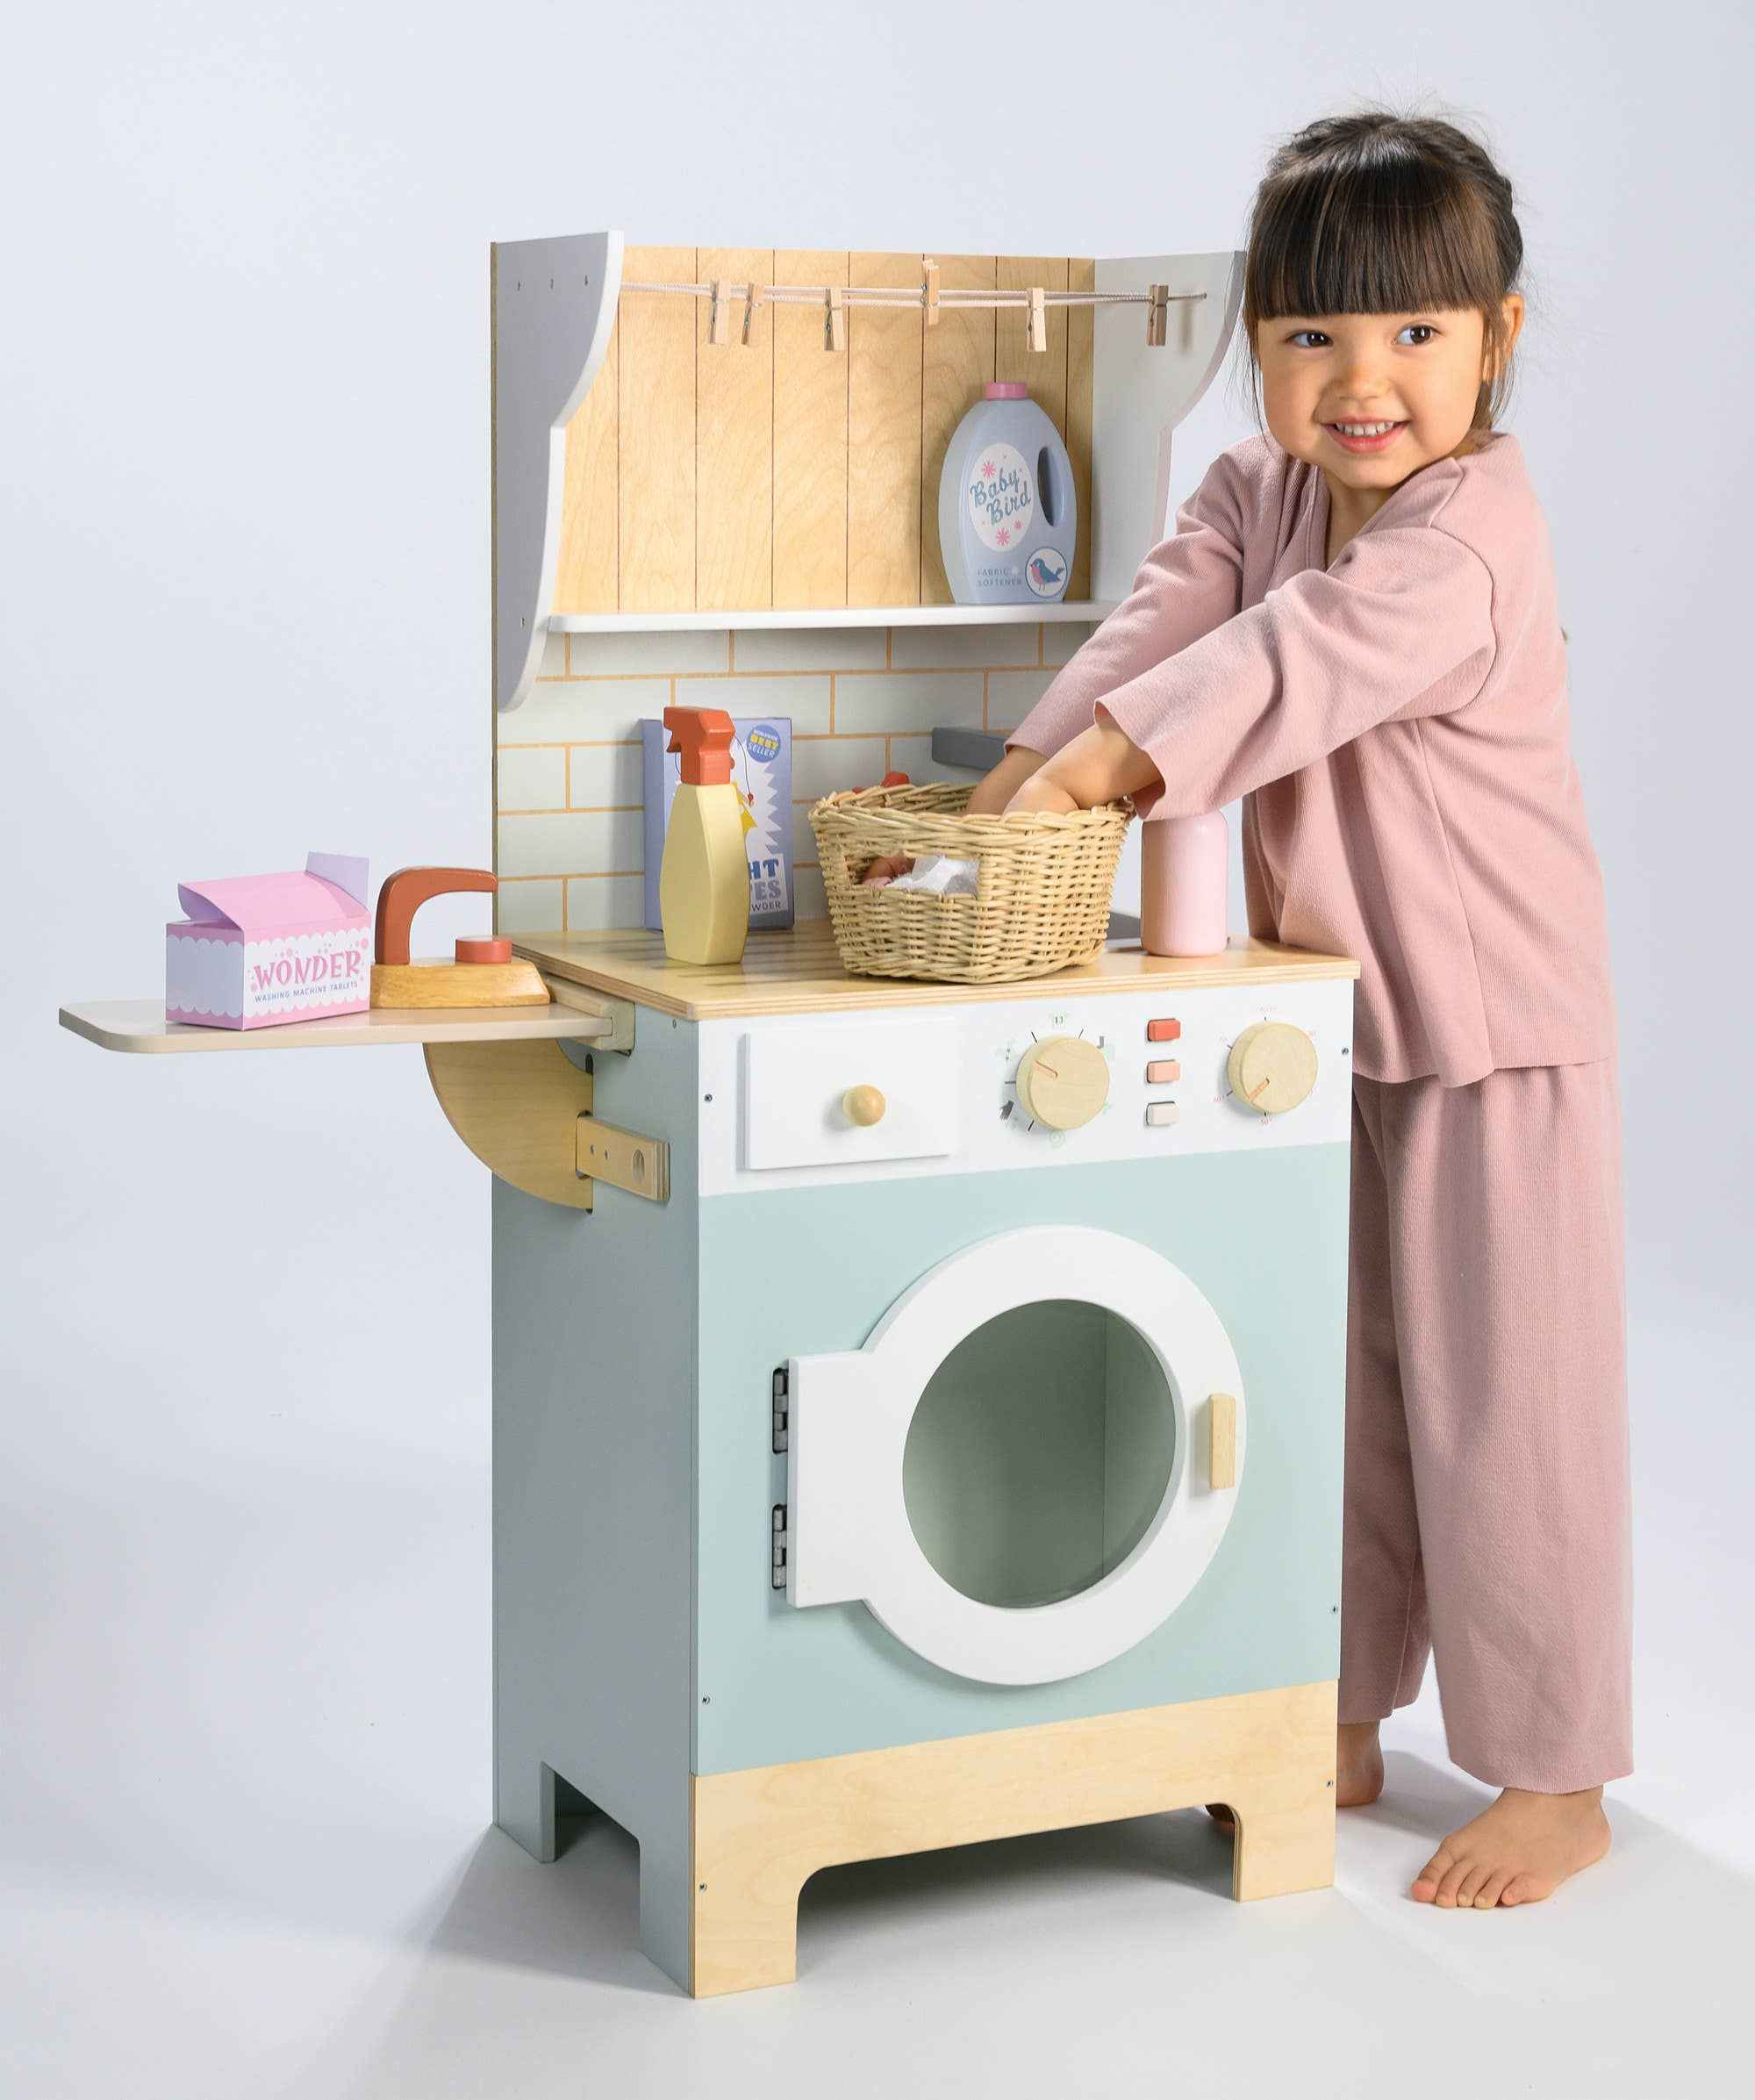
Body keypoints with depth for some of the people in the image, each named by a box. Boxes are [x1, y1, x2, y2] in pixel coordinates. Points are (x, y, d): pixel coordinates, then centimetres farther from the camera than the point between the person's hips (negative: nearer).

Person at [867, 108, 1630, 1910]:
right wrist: (1013, 781, -26)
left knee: (1500, 1401, -1)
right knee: (1335, 1383, 17)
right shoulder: (1256, 493, 4)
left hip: (1494, 1030, -8)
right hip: (1322, 1015, 8)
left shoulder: (1472, 529, -21)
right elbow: (1162, 631, -10)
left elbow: (1296, 665, -34)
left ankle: (1554, 1780, 13)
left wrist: (1090, 766, -40)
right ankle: (1343, 1725, 31)